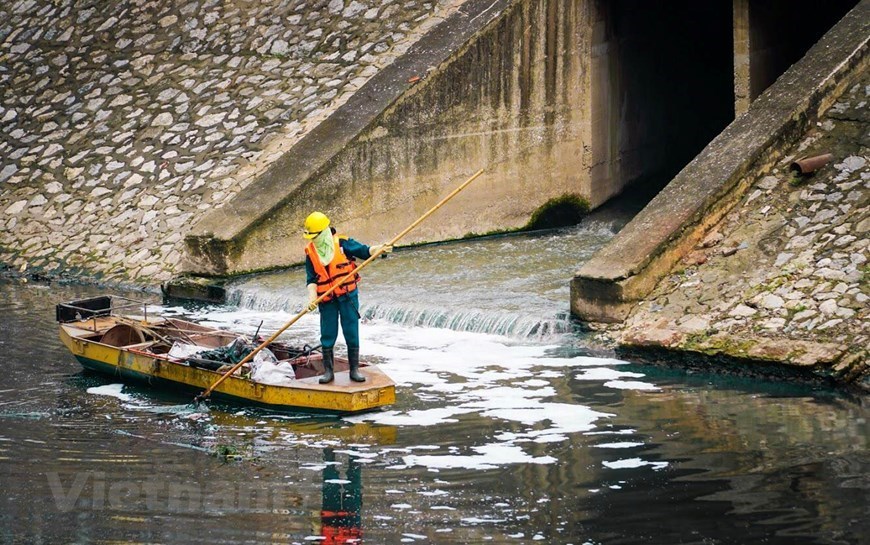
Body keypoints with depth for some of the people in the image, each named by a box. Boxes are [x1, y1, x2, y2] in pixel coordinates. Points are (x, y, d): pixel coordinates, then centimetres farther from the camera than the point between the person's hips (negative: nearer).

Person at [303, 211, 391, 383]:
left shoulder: (342, 243, -6)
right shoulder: (310, 252, 2)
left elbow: (364, 251, -8)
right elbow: (311, 279, 1)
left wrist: (380, 249, -26)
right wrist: (312, 298, -12)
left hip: (348, 295, -2)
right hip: (327, 299, 2)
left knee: (352, 333, 2)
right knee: (327, 335, 5)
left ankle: (354, 369, 10)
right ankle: (328, 371, 14)